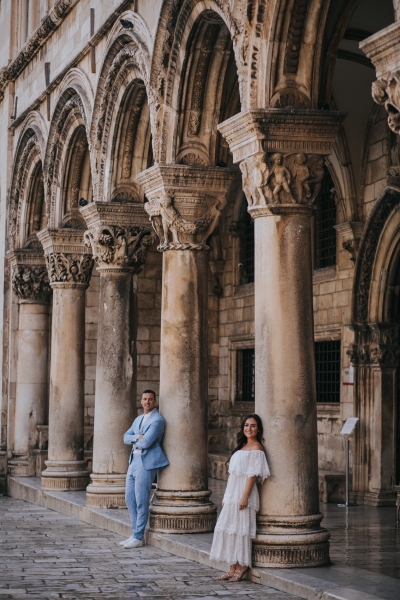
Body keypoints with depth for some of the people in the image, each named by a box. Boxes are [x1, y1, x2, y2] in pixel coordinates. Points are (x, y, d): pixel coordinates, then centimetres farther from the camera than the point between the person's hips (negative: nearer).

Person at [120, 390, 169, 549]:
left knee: (141, 500, -6)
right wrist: (137, 437, -10)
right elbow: (126, 437, 10)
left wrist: (135, 442, 0)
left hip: (146, 462, -9)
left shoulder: (157, 420, -10)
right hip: (134, 460, 9)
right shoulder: (138, 419, 18)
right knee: (129, 498, 11)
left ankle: (138, 537, 1)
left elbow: (146, 442, -20)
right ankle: (135, 533, 20)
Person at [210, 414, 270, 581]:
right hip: (232, 494, 9)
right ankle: (233, 568, 11)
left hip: (243, 494, -9)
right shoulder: (242, 447, 17)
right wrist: (226, 497, 16)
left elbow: (253, 474, -16)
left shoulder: (256, 448, -9)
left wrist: (244, 497, -21)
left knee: (241, 529, -6)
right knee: (229, 529, 7)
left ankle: (242, 567, 1)